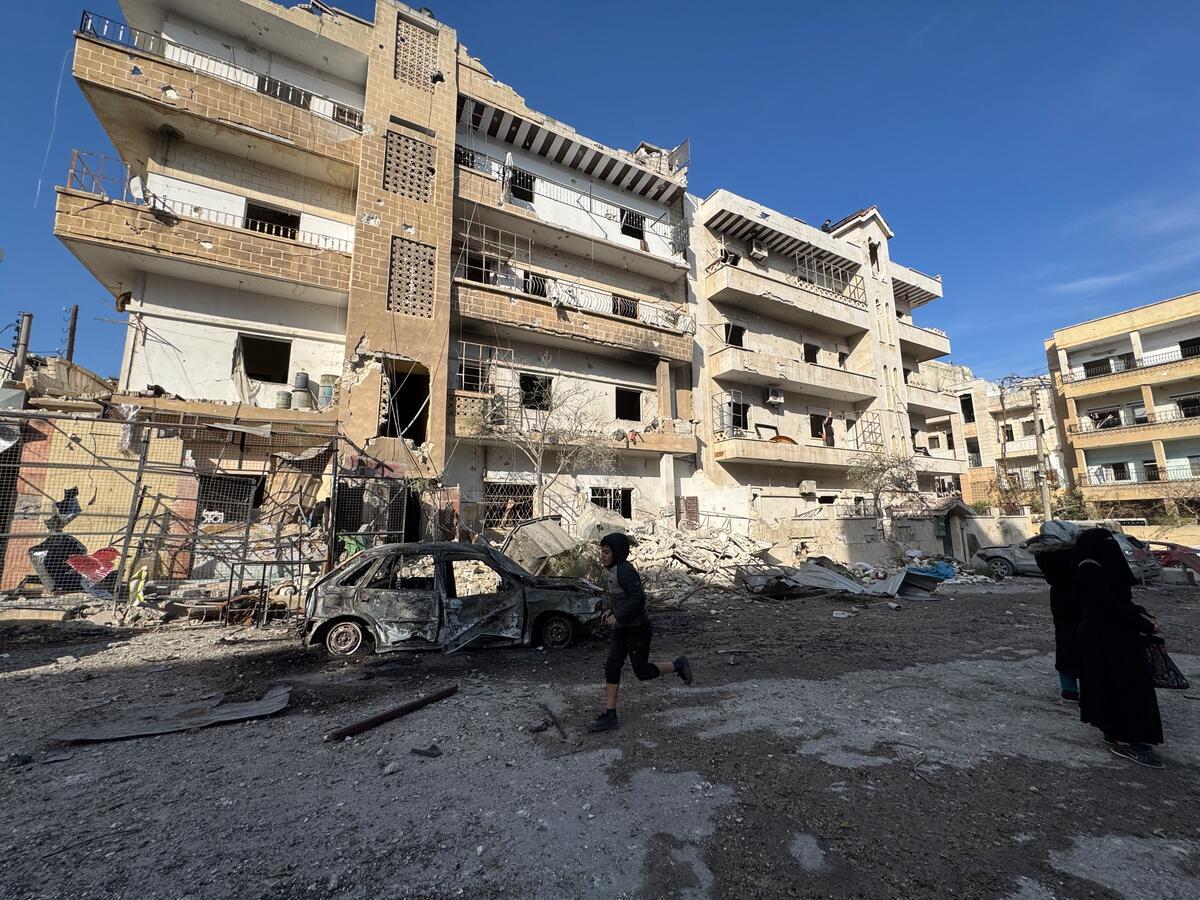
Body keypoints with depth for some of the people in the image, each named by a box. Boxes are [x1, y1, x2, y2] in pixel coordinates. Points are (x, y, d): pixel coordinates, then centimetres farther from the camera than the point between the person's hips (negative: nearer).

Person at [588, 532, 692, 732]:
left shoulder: (624, 570, -23)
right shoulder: (616, 569, 6)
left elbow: (638, 597, -29)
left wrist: (618, 616, -24)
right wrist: (611, 610, 8)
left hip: (637, 629, -9)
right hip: (621, 628, 9)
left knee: (642, 672, 5)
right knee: (611, 667, 4)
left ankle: (678, 665, 25)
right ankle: (610, 715, 11)